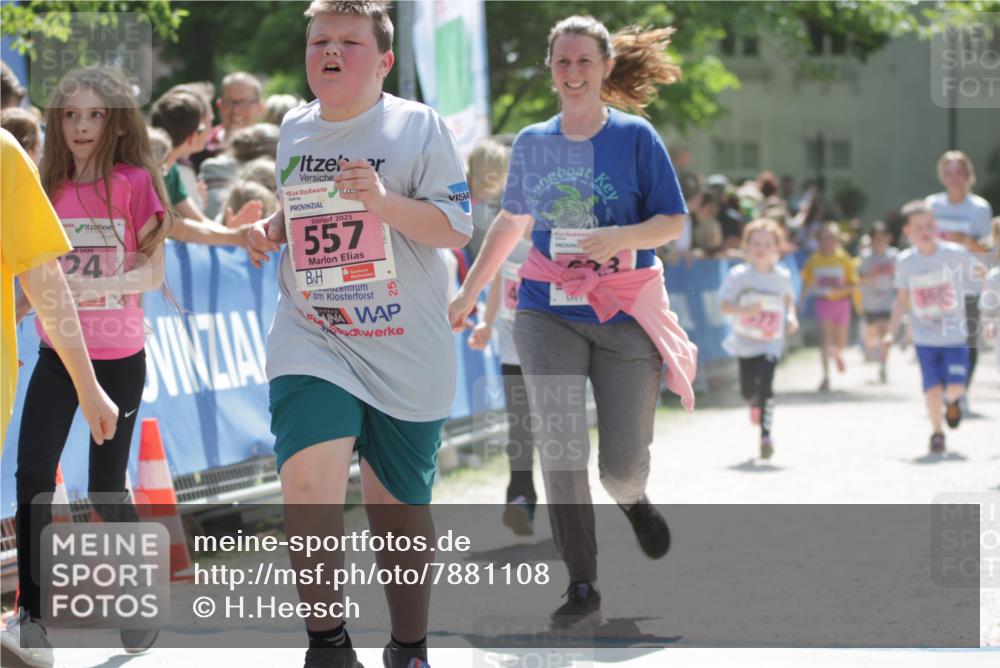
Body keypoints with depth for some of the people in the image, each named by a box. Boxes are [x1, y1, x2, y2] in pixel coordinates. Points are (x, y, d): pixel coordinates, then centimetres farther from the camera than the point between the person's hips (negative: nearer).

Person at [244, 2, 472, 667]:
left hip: (405, 352, -2)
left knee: (398, 504, 9)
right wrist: (270, 230, 5)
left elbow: (456, 228, -9)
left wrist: (384, 202, -24)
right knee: (308, 479, -20)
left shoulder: (420, 127, -5)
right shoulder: (295, 128, 10)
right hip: (310, 336, 2)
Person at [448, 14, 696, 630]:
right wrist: (469, 292, 25)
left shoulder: (636, 137, -2)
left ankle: (633, 499, 36)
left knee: (623, 465, -3)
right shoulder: (532, 144, 8)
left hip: (626, 314, -2)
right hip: (549, 311, 2)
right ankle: (583, 588, -3)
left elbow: (674, 221, -2)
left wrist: (619, 238, -20)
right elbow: (513, 221, 22)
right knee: (560, 446, -12)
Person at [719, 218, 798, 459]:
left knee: (765, 386, -19)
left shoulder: (783, 276, -2)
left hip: (771, 342, -1)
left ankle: (766, 435, -11)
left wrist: (791, 317, -1)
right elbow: (725, 305, -9)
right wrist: (745, 310, -27)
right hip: (745, 340, 1)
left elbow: (788, 298, 17)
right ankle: (755, 403, 50)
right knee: (747, 389, 12)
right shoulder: (739, 275, -9)